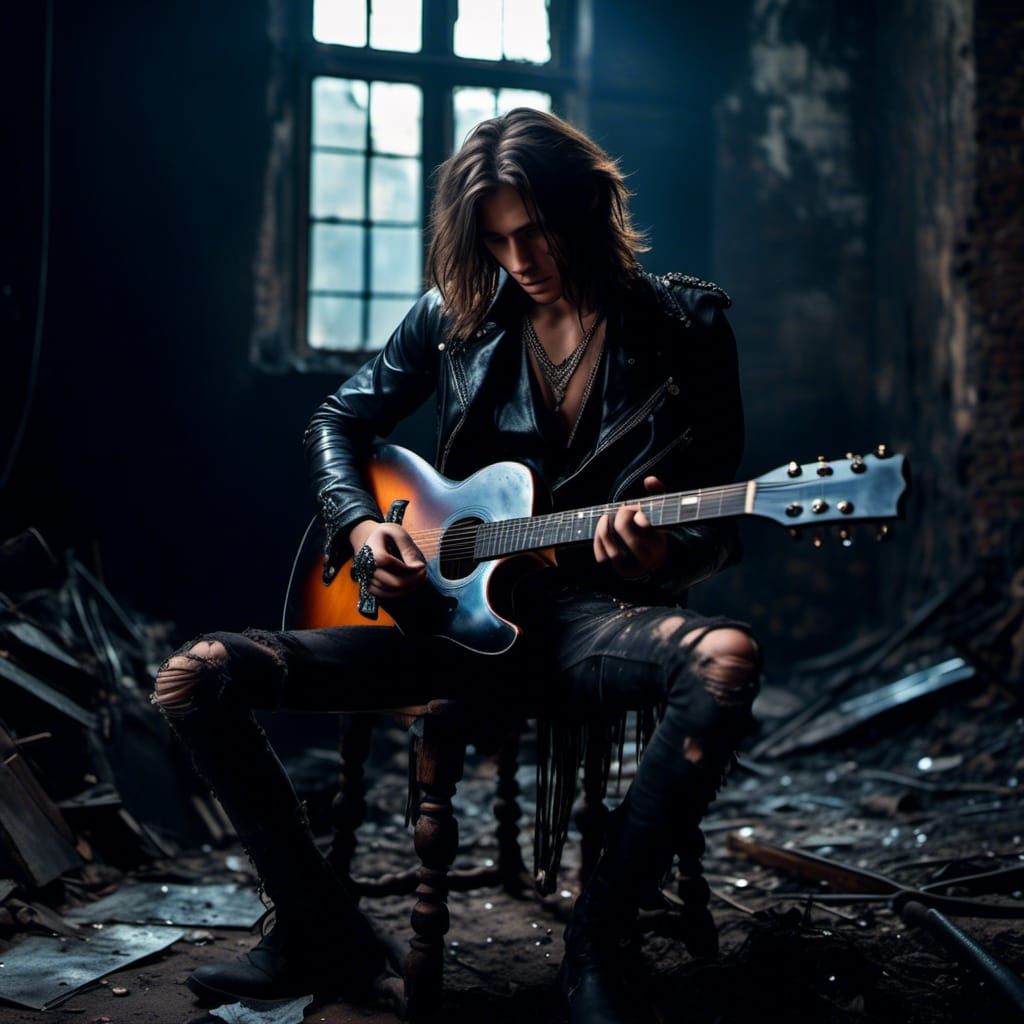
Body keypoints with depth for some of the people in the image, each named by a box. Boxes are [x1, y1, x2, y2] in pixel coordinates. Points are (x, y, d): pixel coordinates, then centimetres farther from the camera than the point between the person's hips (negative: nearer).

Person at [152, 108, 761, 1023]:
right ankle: (322, 936, 2)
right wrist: (358, 525, -2)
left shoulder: (684, 324, 0)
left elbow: (721, 527, 0)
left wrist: (661, 556, -24)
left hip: (592, 613, -2)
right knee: (195, 679, -13)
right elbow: (337, 423, 18)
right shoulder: (455, 317, 7)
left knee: (726, 660, -38)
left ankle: (597, 948, -20)